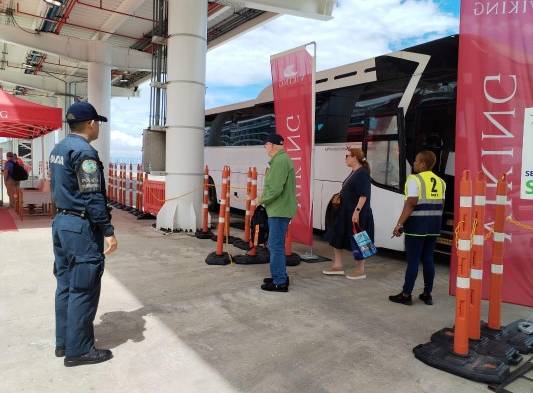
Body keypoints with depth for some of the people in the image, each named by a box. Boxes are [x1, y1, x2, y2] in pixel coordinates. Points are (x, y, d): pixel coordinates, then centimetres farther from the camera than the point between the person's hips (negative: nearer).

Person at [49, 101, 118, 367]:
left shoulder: (57, 149, 14)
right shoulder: (84, 151, -16)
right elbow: (92, 197, -21)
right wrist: (108, 231, -18)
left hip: (60, 222, 10)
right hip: (81, 227, -10)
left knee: (65, 285, 15)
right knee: (83, 290, -1)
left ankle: (63, 342, 25)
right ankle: (78, 350, 8)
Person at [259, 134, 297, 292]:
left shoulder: (280, 161, -17)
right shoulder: (283, 159, 15)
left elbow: (275, 189, -23)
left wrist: (262, 200, -8)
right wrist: (265, 199, 7)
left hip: (279, 210, -10)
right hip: (281, 209, 10)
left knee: (275, 246, -4)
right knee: (277, 245, 18)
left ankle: (280, 282, 4)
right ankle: (280, 276, 29)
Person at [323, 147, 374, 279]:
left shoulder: (363, 173, -15)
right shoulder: (353, 173, 13)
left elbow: (364, 195, -22)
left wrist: (357, 211, -27)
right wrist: (340, 196, 13)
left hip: (357, 214, -10)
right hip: (345, 212, 10)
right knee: (336, 238, 13)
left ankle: (360, 270, 16)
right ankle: (337, 266, 24)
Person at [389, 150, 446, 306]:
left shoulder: (414, 179, -11)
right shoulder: (440, 182, 12)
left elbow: (410, 204, -18)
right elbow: (441, 205, 13)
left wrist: (399, 224, -17)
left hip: (417, 224, -7)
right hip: (434, 226, 7)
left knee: (413, 260, -2)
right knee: (428, 259, 12)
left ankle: (406, 295, 6)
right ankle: (427, 294, 19)